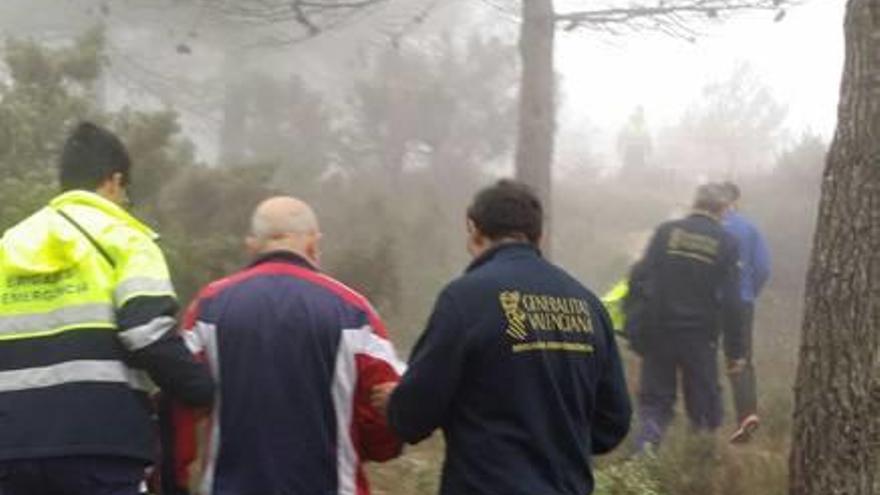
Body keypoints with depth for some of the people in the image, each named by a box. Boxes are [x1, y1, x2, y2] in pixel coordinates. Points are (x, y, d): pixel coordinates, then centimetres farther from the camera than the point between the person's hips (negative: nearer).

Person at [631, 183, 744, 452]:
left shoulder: (666, 231, 1)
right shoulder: (726, 244, -1)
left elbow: (640, 276, -4)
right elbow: (730, 301, -4)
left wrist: (636, 327, 2)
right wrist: (734, 350, 0)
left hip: (658, 330, 1)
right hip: (700, 336, -1)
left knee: (655, 399, 9)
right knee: (703, 402, 12)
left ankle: (646, 444, -14)